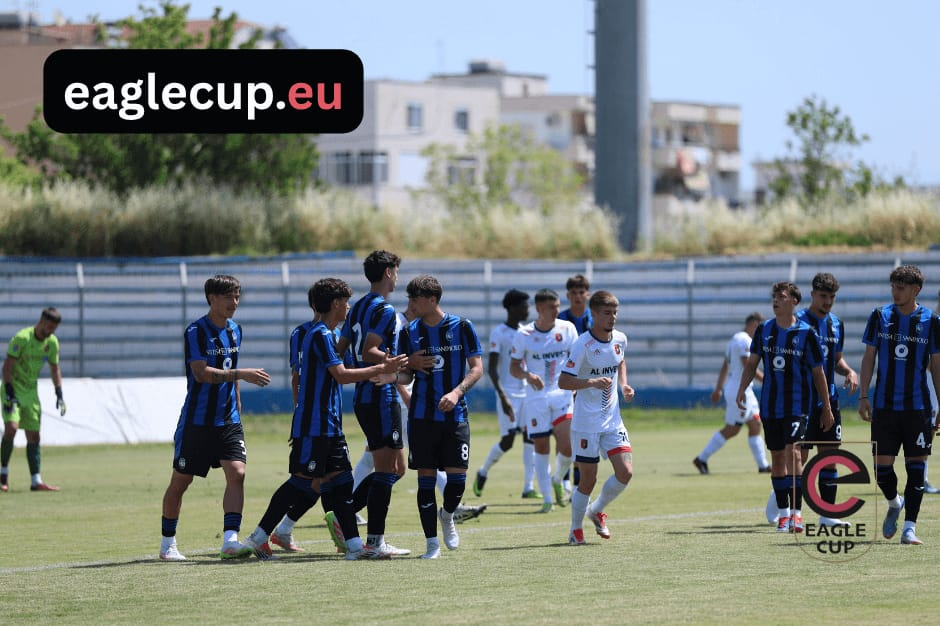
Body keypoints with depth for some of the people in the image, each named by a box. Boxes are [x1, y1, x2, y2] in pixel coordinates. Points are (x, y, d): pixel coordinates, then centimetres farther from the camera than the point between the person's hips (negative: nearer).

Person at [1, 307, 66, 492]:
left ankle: (36, 481, 5)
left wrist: (59, 394, 6)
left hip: (31, 391, 6)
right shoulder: (22, 338, -19)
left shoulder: (52, 342, 1)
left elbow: (55, 368, 14)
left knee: (34, 436, 3)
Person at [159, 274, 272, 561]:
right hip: (196, 421, -5)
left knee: (237, 473, -14)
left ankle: (230, 541, -19)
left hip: (228, 420, 5)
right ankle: (168, 543, 18)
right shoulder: (196, 331, -12)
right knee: (180, 481, 4)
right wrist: (241, 374, -32)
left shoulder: (235, 331, 10)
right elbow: (201, 373, -24)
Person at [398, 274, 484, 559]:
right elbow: (405, 377, 12)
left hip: (455, 415, -1)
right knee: (426, 478, -2)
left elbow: (477, 368, -1)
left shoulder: (462, 327, -1)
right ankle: (432, 542, 4)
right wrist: (409, 365, -12)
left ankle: (447, 516, 26)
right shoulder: (410, 332, 5)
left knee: (457, 477, -6)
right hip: (422, 416, 1)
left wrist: (457, 392, -17)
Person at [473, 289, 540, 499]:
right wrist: (502, 397, -22)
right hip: (508, 393, -6)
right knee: (508, 440, -7)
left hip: (527, 392, 6)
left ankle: (528, 487, -2)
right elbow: (492, 368, -14)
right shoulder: (498, 333, -9)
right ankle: (483, 472, 19)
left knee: (530, 436, -4)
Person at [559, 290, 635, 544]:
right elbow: (563, 381, -19)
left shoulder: (620, 339, 2)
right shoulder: (583, 345, -16)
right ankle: (576, 529, 20)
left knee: (625, 472, -7)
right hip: (586, 422, -5)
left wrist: (623, 384, 9)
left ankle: (597, 510, 20)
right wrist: (592, 382, -33)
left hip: (613, 420, 5)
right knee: (588, 480, -1)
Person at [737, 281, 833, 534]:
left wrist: (826, 409, 3)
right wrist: (742, 389, -6)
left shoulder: (806, 333, -4)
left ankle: (796, 513, -16)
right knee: (777, 457, 7)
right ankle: (783, 514, 16)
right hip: (770, 405, 4)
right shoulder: (764, 330, 6)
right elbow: (752, 363, 11)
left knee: (792, 451, -17)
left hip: (798, 404, -4)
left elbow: (818, 373, 1)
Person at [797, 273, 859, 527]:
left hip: (829, 400, 6)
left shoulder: (836, 324, 12)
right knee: (800, 456, -5)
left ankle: (827, 513, 11)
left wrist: (849, 371, 3)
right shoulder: (798, 322, -8)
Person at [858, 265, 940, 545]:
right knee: (881, 464, -1)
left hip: (917, 407, -1)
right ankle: (894, 504, 29)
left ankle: (909, 528, 1)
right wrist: (863, 396, 0)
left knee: (916, 466, -3)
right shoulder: (879, 317, 3)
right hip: (884, 405, 1)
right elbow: (869, 358, 8)